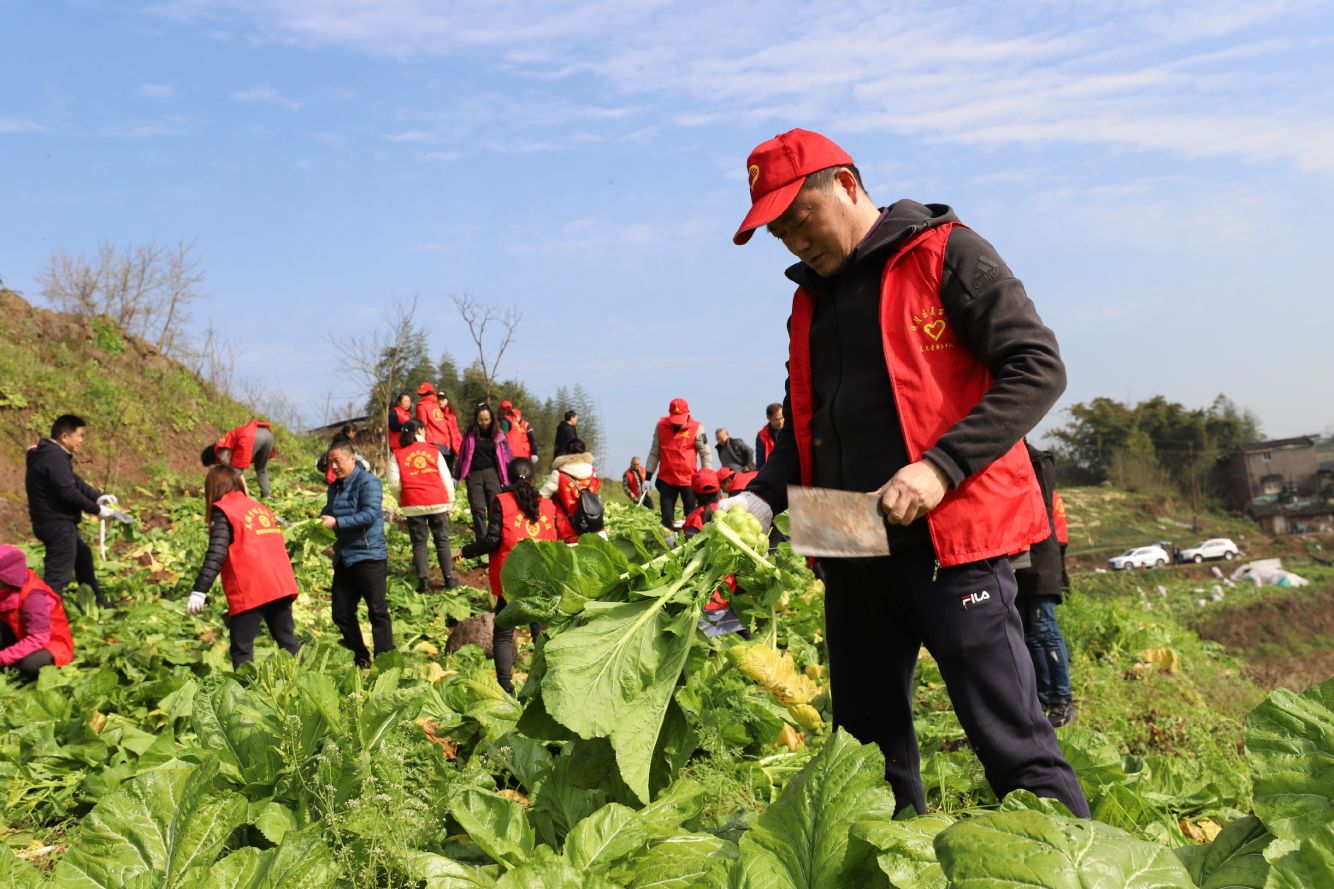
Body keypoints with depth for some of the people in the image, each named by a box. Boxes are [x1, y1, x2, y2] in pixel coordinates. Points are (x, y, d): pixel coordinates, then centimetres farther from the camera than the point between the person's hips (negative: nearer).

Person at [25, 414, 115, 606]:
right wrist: (96, 510, -16)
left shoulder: (53, 454, 12)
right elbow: (68, 492, -26)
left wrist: (98, 497, 1)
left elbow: (75, 482, 15)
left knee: (82, 556, 27)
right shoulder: (55, 457, -22)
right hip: (57, 523, -12)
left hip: (58, 522, 12)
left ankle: (97, 602, 42)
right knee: (58, 575, -11)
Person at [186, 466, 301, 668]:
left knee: (241, 649, 1)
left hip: (249, 592, -6)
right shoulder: (261, 508, 19)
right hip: (281, 587, 6)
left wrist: (199, 591, -15)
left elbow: (216, 555, -13)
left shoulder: (223, 512, -2)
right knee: (287, 640, 15)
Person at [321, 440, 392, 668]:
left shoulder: (367, 482, -10)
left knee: (377, 610, -4)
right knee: (341, 613, 10)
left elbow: (370, 514, -21)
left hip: (369, 556, -8)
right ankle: (361, 658, 24)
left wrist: (337, 522, -23)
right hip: (344, 558, 8)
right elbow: (327, 513, 20)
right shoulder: (334, 488, 16)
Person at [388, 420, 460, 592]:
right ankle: (449, 578, 8)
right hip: (437, 502, 0)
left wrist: (402, 499, 15)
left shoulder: (398, 454, 3)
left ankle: (422, 580, -2)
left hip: (413, 505, 0)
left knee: (419, 543, 7)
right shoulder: (434, 450, 4)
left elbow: (394, 484, -3)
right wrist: (450, 500, 13)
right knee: (442, 540, 9)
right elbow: (446, 478, 3)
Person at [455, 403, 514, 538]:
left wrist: (510, 476, 1)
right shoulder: (471, 434, 5)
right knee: (478, 509, -2)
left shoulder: (497, 433, 3)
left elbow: (506, 455, 4)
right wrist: (459, 475, 8)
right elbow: (463, 455, 10)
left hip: (492, 473, -1)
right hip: (474, 474, 1)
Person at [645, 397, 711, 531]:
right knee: (667, 517, 7)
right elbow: (654, 453, 7)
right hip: (666, 479, 3)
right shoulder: (661, 426, 0)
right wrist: (648, 476, 5)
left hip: (689, 479, -3)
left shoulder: (696, 428, -7)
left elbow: (706, 454, -1)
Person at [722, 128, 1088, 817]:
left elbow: (1039, 367, -9)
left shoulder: (945, 253, -2)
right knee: (869, 741, 13)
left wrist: (941, 467, -19)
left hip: (950, 536, -7)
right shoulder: (811, 299, 18)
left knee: (1013, 743, -5)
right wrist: (762, 496, 4)